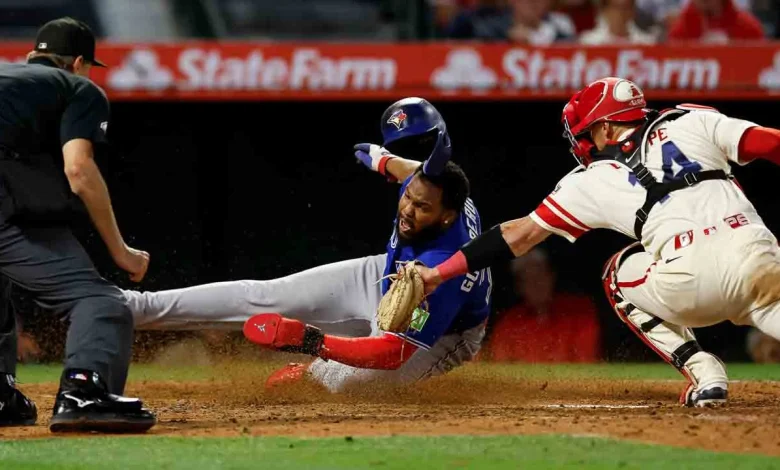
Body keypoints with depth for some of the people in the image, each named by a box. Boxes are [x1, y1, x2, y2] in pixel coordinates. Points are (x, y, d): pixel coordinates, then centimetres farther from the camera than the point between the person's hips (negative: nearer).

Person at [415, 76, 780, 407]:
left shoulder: (594, 179, 21)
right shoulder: (693, 121, 23)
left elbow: (520, 234, 26)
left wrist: (438, 274, 33)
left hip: (688, 280, -1)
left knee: (620, 275, 28)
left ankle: (702, 373, 11)